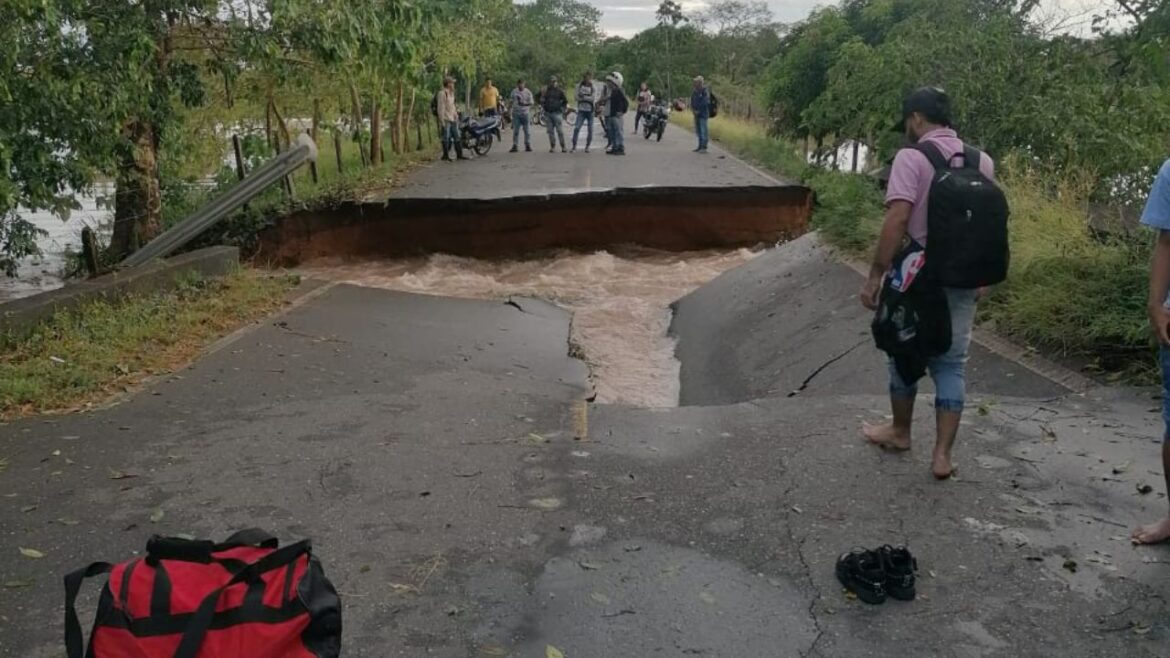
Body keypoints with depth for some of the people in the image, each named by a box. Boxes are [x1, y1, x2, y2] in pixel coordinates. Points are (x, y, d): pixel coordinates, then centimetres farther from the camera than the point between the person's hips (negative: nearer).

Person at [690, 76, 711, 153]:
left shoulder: (705, 91, -11)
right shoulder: (695, 91, 13)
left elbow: (706, 102, -17)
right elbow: (692, 101, 20)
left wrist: (699, 111, -14)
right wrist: (692, 109, 3)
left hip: (703, 114, -8)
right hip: (696, 114, 8)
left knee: (703, 130, -10)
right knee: (698, 130, 11)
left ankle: (704, 147, -11)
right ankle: (700, 146, 18)